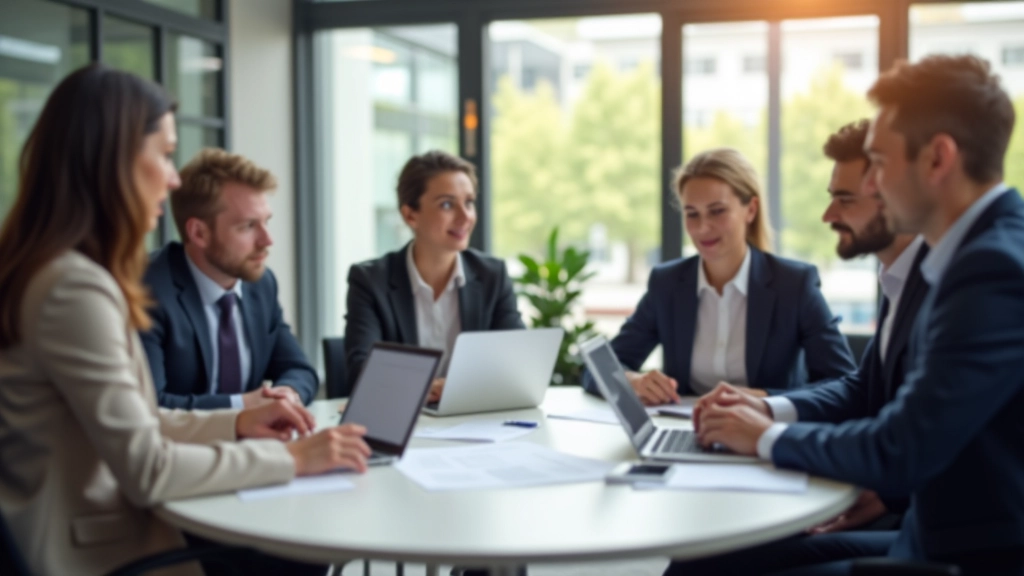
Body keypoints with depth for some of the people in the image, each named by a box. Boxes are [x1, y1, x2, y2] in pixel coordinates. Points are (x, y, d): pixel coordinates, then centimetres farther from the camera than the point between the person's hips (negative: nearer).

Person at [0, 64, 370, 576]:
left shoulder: (73, 273, 10)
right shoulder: (75, 288, -22)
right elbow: (146, 470, -22)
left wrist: (235, 423, 5)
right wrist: (290, 457, -14)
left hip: (104, 531, 9)